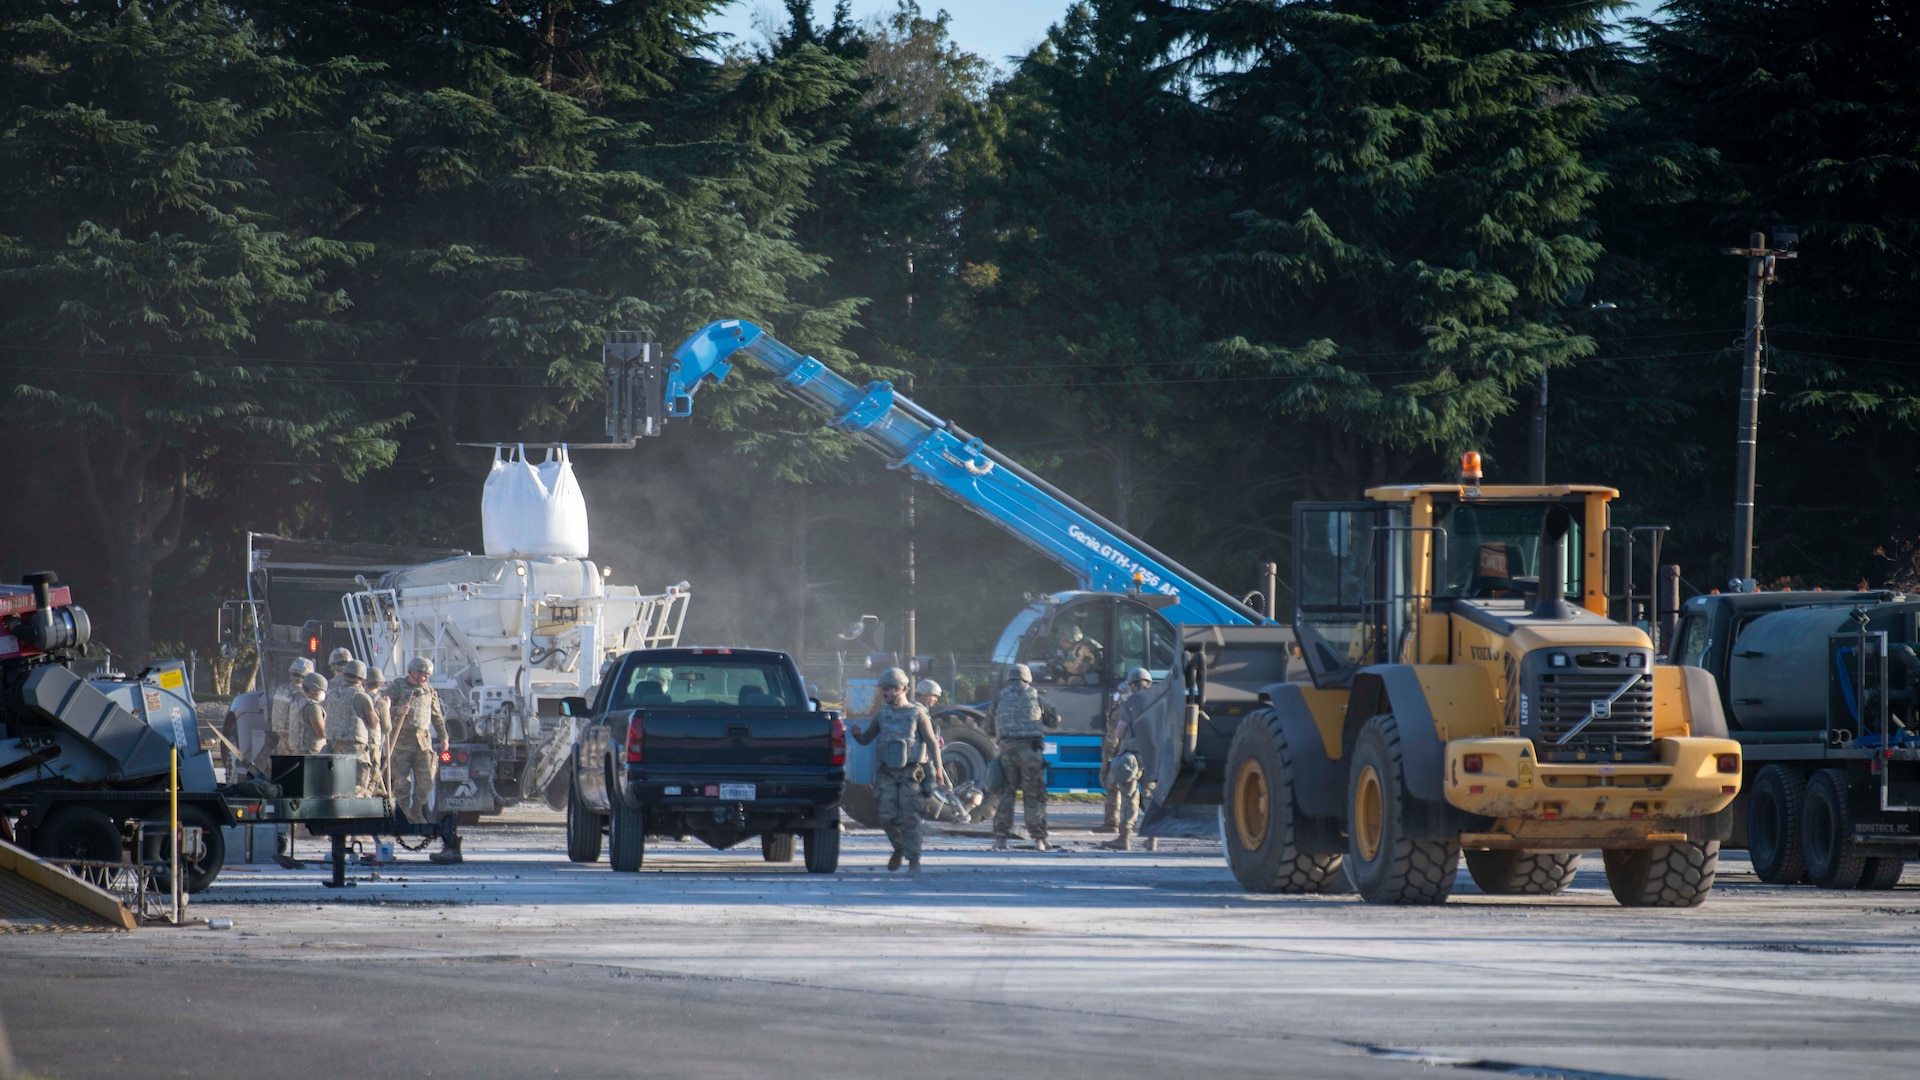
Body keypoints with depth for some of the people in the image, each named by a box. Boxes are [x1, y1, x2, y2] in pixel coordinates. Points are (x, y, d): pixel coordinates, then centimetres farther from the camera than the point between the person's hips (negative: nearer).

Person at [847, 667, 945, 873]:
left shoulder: (917, 713, 0)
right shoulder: (882, 715, 12)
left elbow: (932, 742, -1)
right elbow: (866, 739, 17)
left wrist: (938, 768, -12)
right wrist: (857, 734, -7)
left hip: (910, 771, -4)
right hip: (887, 772, 4)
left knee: (909, 817, -9)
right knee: (887, 816, -3)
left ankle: (913, 860, -5)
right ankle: (899, 849, 21)